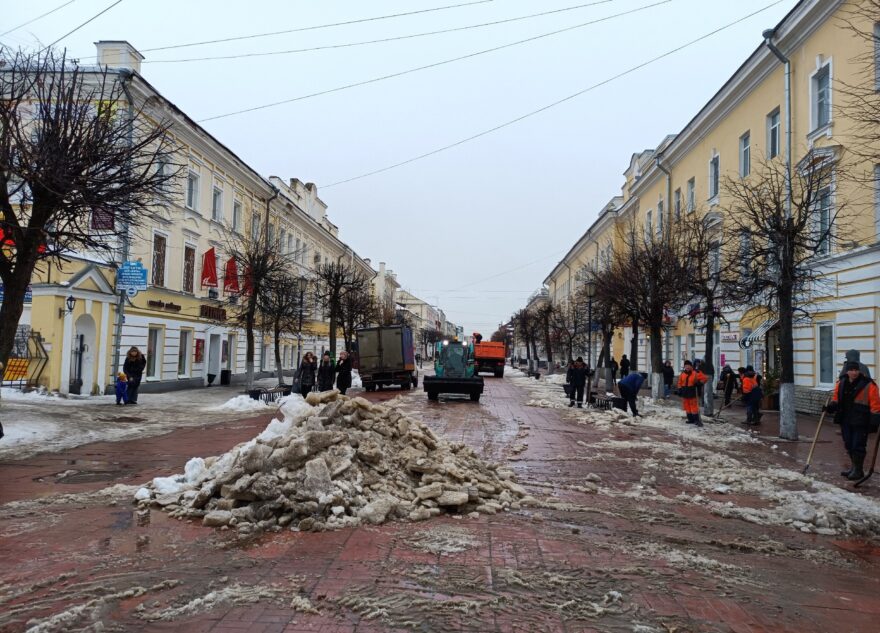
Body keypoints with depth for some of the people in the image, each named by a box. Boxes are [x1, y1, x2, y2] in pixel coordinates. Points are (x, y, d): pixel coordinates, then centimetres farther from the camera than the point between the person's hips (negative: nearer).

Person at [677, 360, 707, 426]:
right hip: (685, 393, 6)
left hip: (693, 393, -6)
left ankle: (697, 420, -6)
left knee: (694, 407, -9)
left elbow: (704, 378, -1)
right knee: (687, 407, 10)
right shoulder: (683, 373, 9)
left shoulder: (696, 373, -7)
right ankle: (691, 419, 19)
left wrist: (699, 383, -14)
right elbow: (680, 382, 18)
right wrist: (680, 389, 9)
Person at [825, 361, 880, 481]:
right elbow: (836, 398, 19)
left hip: (860, 422, -6)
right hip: (845, 421, 6)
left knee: (858, 446, -4)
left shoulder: (868, 385, -11)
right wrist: (832, 406, -1)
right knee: (849, 445, 13)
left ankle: (858, 470, 8)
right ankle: (854, 467, 28)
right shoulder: (841, 384, 6)